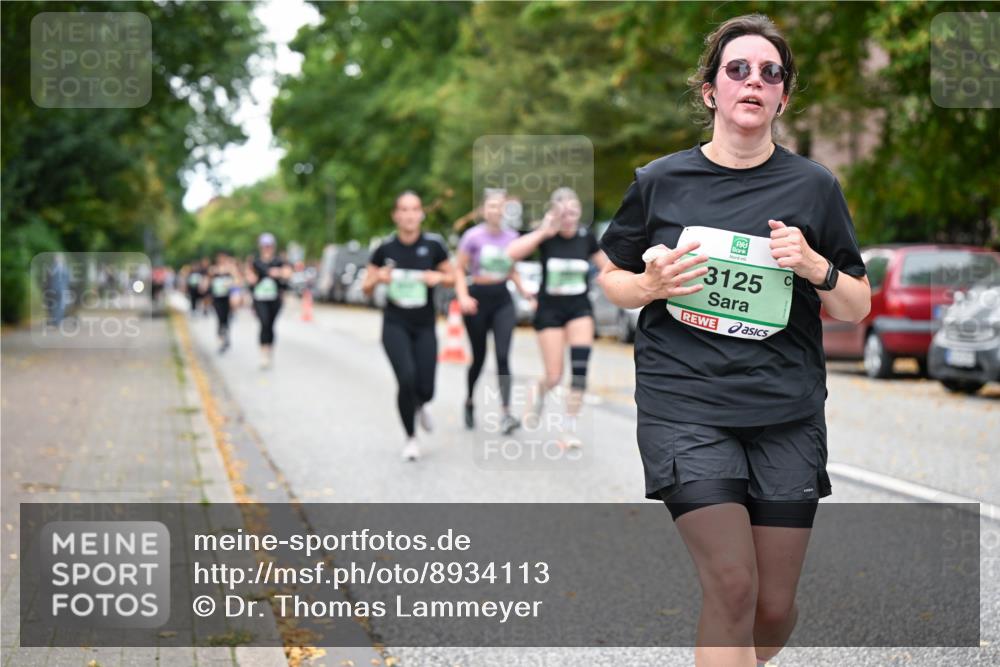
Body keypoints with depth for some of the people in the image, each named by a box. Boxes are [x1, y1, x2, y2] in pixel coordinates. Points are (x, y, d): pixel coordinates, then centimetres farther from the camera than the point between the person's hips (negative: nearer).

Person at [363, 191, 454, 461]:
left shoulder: (433, 244, -6)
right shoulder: (385, 249, -5)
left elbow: (452, 277, 7)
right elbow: (366, 289, 3)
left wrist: (439, 277, -15)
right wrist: (378, 278, -18)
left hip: (425, 327, 1)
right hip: (395, 325, -1)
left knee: (425, 389, -6)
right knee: (406, 379, -20)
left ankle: (418, 406, 36)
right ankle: (410, 438, 3)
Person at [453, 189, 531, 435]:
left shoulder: (512, 237, 4)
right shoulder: (473, 236, -8)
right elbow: (459, 269, -5)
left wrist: (522, 289, 1)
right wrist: (463, 296, -18)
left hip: (502, 299, 2)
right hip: (478, 298, -2)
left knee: (503, 355, -11)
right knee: (479, 357, 7)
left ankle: (506, 413, -14)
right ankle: (469, 402, 34)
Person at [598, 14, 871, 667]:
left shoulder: (813, 186, 5)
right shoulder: (660, 181, 4)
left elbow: (858, 308, 10)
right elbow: (611, 279, 15)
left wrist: (816, 268, -11)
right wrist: (652, 285, -7)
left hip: (786, 413, 2)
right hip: (684, 403, -2)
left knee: (775, 607, 6)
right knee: (732, 584, -14)